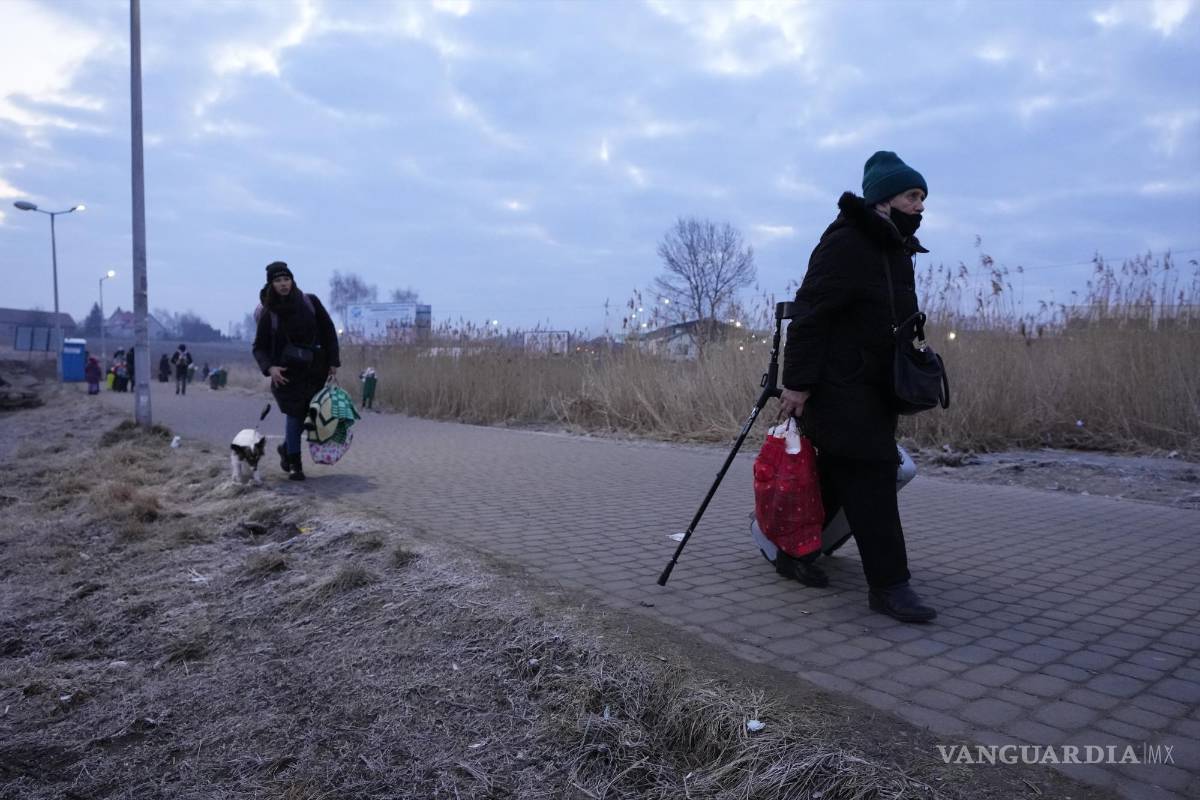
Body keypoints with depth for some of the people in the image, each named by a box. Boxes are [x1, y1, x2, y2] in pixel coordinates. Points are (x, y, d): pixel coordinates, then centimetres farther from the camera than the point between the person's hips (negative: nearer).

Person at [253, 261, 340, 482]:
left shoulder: (310, 302, 0)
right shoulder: (268, 313, -2)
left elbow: (329, 331, 5)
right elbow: (259, 347, 2)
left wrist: (333, 362, 0)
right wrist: (269, 367, -16)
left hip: (316, 370, 2)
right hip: (287, 372, -2)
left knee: (313, 414, 6)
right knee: (295, 415, -6)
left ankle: (287, 448, 32)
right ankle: (294, 463, 9)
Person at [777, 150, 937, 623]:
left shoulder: (896, 250, 17)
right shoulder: (846, 244, -14)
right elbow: (809, 314, -20)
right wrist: (797, 381, -22)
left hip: (873, 387, 10)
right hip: (838, 386, -10)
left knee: (838, 475, 14)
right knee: (870, 477, -11)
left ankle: (795, 552, 28)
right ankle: (889, 585, -6)